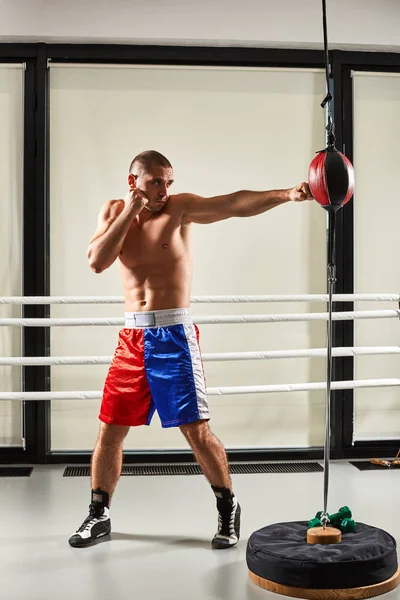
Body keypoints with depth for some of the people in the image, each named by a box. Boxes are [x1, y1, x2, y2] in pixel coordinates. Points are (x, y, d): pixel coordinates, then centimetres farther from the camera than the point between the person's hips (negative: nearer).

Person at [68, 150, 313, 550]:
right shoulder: (113, 212, 5)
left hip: (174, 336, -3)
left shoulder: (180, 208, -4)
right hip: (132, 338, 4)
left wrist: (287, 194, -30)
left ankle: (228, 509, 16)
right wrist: (129, 213, -13)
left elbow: (238, 204, -17)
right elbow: (96, 262, -10)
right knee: (110, 430, 9)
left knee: (196, 429, -4)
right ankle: (98, 515, 26)